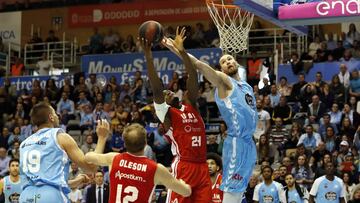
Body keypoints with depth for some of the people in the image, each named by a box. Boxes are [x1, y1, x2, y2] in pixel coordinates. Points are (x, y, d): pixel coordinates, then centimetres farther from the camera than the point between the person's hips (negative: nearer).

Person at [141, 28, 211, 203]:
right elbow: (156, 89, -10)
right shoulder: (166, 112, 4)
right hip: (183, 167, -6)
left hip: (202, 167, 6)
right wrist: (148, 55, -17)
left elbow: (193, 80, 10)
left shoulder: (190, 106, 19)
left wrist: (182, 51, 2)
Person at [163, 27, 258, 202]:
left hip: (249, 143, 8)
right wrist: (175, 49, -27)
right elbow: (198, 64, -16)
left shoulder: (247, 86, 20)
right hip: (236, 142, -8)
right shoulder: (223, 81, -3)